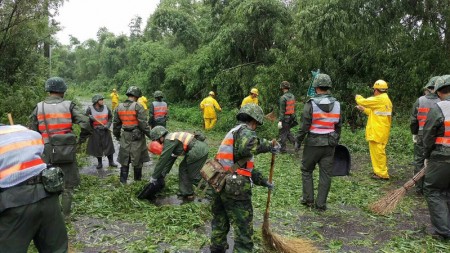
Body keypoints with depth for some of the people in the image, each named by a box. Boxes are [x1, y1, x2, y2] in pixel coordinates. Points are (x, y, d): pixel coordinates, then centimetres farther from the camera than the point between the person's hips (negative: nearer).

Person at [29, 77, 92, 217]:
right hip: (67, 152, -2)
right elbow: (86, 123, -13)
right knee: (68, 184, 12)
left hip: (47, 153, 2)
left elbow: (32, 132, 3)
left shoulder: (39, 107, 3)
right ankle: (65, 214, 18)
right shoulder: (68, 106, -4)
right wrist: (83, 137, 4)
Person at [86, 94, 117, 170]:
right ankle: (99, 163, 23)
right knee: (97, 147, 7)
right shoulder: (90, 109, -6)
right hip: (95, 131, -1)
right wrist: (90, 118, -22)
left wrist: (108, 125, -7)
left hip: (105, 130, 2)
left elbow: (110, 117, 8)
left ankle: (111, 161, 19)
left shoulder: (106, 108, 0)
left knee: (109, 146, 5)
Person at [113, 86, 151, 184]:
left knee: (124, 158, 15)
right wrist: (150, 134, -7)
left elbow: (116, 123, 12)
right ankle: (137, 179, 23)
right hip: (137, 136, -4)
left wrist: (117, 135, 24)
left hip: (125, 136, 5)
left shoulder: (119, 107, 4)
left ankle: (123, 180, 19)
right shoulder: (137, 106, -14)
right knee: (137, 159, 10)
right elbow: (143, 123, -16)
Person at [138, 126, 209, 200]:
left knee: (193, 175, 1)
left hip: (199, 151, -10)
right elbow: (170, 160, 26)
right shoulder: (173, 139, 20)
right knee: (183, 168, 18)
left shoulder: (169, 140, -9)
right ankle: (185, 193, 25)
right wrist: (162, 176, 28)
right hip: (199, 148, 10)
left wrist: (153, 177, -1)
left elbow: (162, 160, -9)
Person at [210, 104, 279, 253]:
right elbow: (247, 145, -34)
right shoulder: (244, 131, -7)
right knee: (243, 230, 3)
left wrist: (261, 180, 30)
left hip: (219, 185, 9)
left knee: (220, 222, 27)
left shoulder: (233, 132, 23)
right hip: (235, 189, -9)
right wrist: (269, 146, -19)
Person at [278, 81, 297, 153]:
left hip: (285, 118, -7)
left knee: (283, 133, 3)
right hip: (291, 117, 7)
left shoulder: (283, 98, -18)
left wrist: (280, 121, -19)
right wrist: (294, 117, 22)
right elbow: (294, 108, 13)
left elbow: (282, 110, -20)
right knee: (288, 132, 21)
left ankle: (282, 149, 9)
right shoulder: (292, 96, 5)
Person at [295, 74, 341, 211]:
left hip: (313, 143, -4)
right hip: (330, 144, 4)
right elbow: (338, 126, 10)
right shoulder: (337, 104, 4)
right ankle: (321, 203, 13)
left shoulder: (311, 104, -12)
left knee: (307, 170, 13)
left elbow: (304, 125, -12)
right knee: (326, 173, 8)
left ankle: (308, 199, 17)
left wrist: (298, 141, 0)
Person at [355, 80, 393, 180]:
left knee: (378, 152, -3)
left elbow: (363, 101, -12)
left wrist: (358, 97, 10)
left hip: (377, 132, -10)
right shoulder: (386, 100, 14)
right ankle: (380, 171, 28)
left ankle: (382, 174, 2)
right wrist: (363, 109, 23)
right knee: (379, 152, 18)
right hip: (382, 131, 10)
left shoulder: (379, 99, -17)